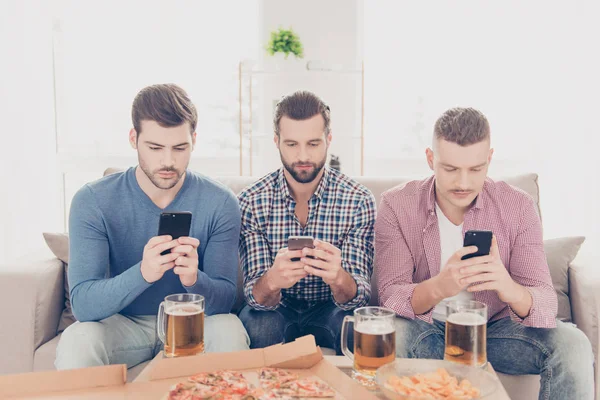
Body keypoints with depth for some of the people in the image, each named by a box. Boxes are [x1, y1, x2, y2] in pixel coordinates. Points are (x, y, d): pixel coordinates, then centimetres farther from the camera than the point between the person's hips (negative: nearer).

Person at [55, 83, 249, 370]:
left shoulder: (221, 203, -12)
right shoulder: (92, 202, -14)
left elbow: (224, 301, -12)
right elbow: (82, 305, -21)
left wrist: (194, 279, -37)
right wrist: (142, 273, -41)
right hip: (123, 324, 0)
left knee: (230, 330, -30)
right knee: (77, 340, -31)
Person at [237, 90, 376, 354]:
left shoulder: (358, 201, -13)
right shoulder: (251, 202, -12)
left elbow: (359, 295, -16)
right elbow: (256, 297, -15)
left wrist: (338, 278, -41)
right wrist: (272, 281, -40)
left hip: (330, 311, 0)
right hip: (276, 311, 0)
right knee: (256, 325, -32)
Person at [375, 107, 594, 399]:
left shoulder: (518, 207, -9)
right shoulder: (396, 205, -13)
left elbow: (545, 303, -15)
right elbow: (390, 297, -20)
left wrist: (511, 291, -41)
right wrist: (437, 288, -43)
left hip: (496, 328, 1)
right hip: (429, 330, -1)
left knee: (573, 344, -23)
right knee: (392, 335, -33)